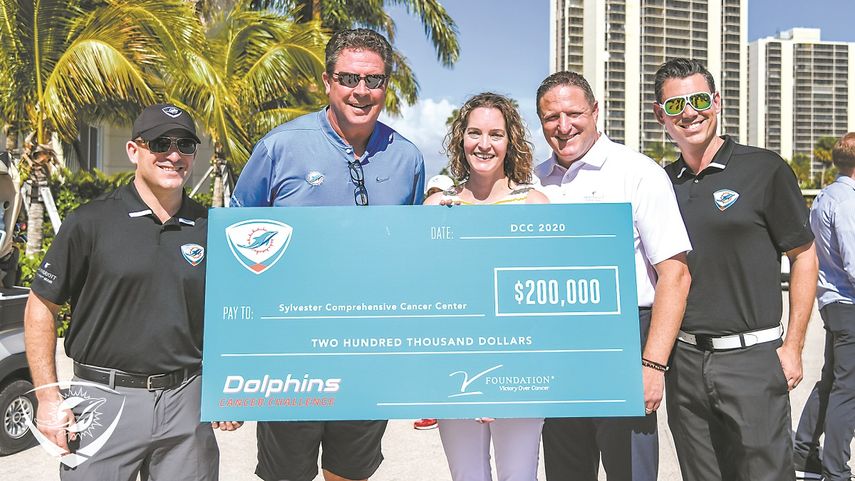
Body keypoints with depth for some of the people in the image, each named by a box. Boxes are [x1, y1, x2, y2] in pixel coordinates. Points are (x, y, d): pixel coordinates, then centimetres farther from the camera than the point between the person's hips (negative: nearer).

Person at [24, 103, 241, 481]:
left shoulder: (209, 228, 4)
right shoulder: (90, 222, -4)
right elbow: (41, 308, 0)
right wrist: (48, 397, -5)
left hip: (187, 401, 3)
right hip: (105, 397, -2)